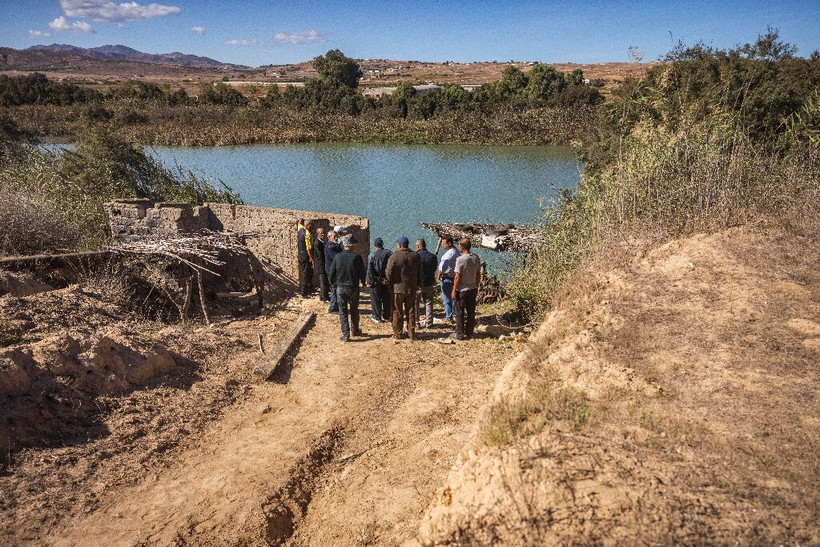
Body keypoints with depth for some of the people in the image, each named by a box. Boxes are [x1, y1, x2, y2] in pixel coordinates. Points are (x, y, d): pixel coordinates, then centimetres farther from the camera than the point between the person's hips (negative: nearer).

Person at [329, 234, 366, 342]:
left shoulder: (337, 257, -6)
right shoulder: (357, 257, -13)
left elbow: (332, 273, 0)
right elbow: (362, 272, -6)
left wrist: (332, 283, 19)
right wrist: (363, 282, 14)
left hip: (340, 288, 1)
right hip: (353, 287, -1)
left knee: (343, 311, 7)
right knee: (354, 310, 17)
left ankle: (345, 334, 4)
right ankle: (355, 330, 30)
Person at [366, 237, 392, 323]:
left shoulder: (372, 256, -9)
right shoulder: (389, 253, -3)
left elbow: (369, 270, -10)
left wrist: (370, 281, -5)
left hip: (376, 281, -3)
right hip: (386, 280, 3)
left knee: (376, 300, 7)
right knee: (387, 299, 13)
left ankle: (377, 317, 11)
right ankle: (386, 316, 21)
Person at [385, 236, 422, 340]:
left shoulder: (394, 257, -13)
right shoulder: (416, 256, 2)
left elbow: (389, 274, -13)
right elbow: (420, 274, 7)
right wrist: (418, 284, 19)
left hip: (397, 288, -4)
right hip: (412, 288, 4)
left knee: (397, 312, 7)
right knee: (411, 311, 12)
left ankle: (398, 333, 15)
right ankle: (412, 333, 16)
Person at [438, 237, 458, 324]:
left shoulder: (449, 253, -25)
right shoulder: (456, 251, 7)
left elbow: (443, 266, -40)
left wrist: (440, 274, -22)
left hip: (447, 278, -9)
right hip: (454, 277, 9)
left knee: (447, 298, 3)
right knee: (453, 297, 20)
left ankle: (449, 317, 11)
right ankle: (454, 315, 31)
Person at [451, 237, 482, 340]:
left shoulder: (460, 259, -17)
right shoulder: (476, 259, 2)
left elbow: (457, 277, -16)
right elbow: (478, 275, 8)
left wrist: (454, 290, -8)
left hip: (462, 290, -6)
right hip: (473, 289, 6)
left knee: (460, 313, 5)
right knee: (471, 312, 12)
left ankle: (460, 334, 12)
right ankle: (469, 333, 19)